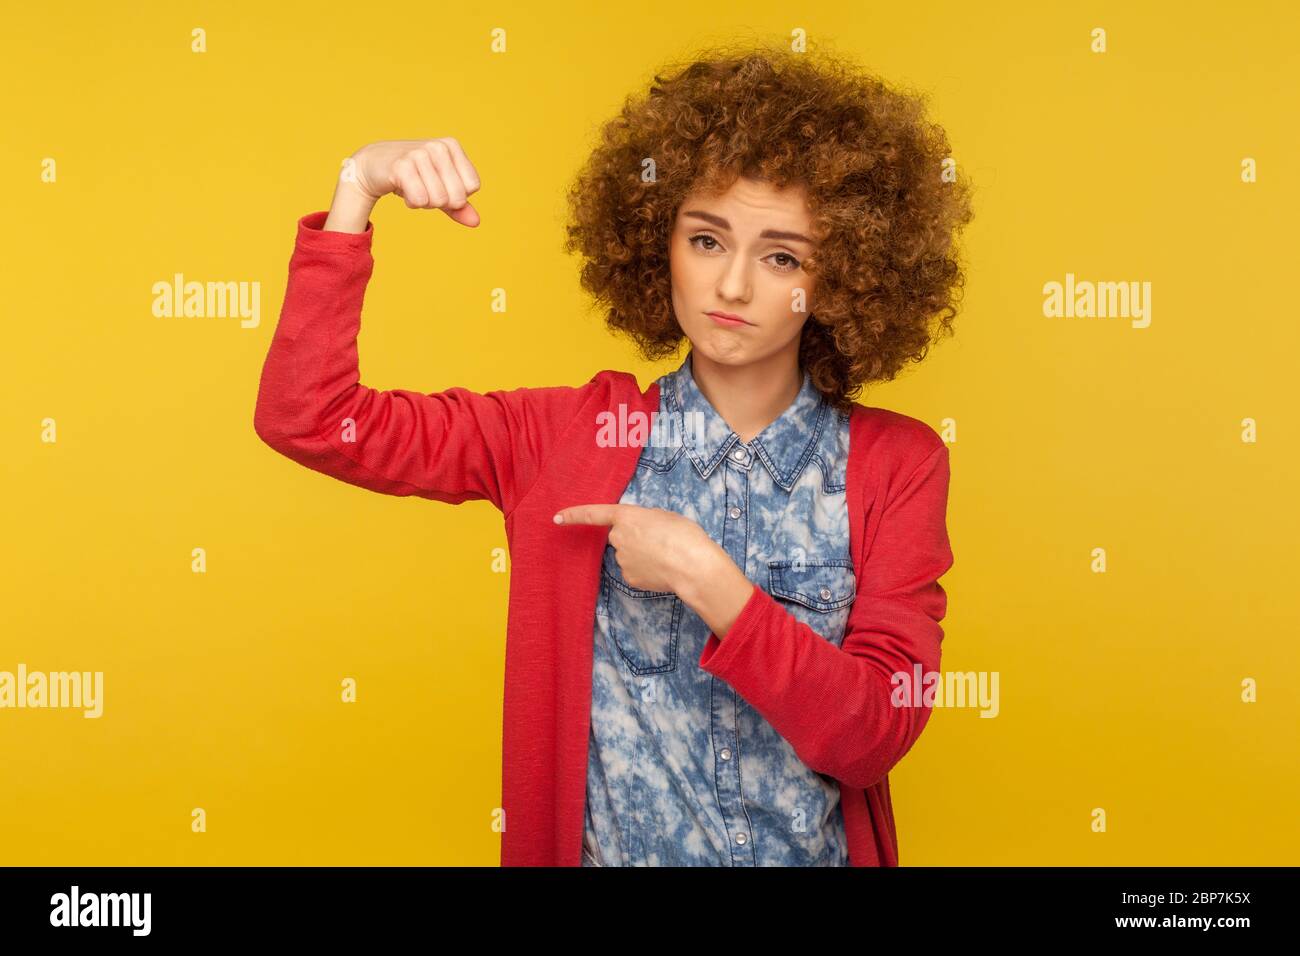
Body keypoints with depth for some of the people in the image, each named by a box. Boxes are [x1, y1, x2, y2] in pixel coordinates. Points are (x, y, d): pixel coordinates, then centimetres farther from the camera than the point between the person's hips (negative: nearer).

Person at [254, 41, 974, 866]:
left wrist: (708, 582, -20)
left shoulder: (897, 465, -4)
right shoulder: (573, 432, -3)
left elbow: (877, 736, -11)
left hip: (818, 849, -1)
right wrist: (359, 189, -14)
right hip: (594, 846, 1)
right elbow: (309, 418, -7)